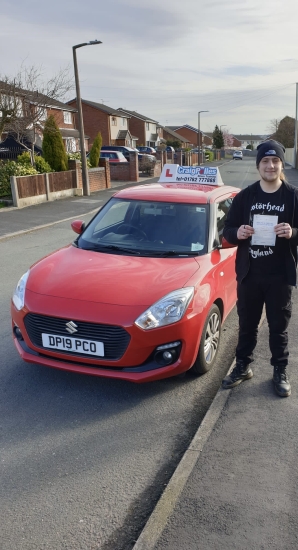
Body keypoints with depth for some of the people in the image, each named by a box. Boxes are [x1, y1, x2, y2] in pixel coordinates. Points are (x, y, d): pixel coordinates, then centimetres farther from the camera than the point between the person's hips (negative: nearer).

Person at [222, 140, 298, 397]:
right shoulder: (244, 196, 2)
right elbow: (227, 230, 6)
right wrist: (237, 233, -17)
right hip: (248, 274, 2)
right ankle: (243, 366, 33)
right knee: (247, 325, 15)